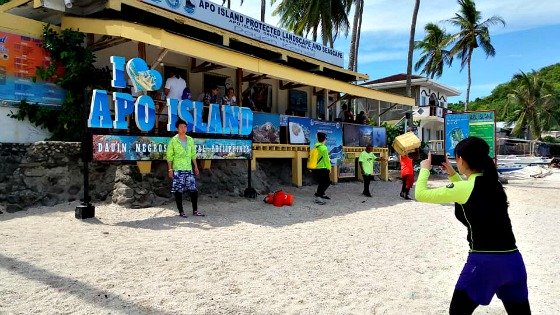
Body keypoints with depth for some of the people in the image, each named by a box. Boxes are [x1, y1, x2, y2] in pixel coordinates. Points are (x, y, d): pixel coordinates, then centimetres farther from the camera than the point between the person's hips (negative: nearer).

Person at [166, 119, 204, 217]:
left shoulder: (190, 140, 10)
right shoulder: (173, 140, -3)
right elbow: (169, 156, -2)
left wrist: (195, 166, 14)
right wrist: (170, 169, -7)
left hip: (189, 169, 4)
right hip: (178, 169, -4)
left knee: (194, 190, 2)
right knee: (178, 191, 0)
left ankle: (195, 211, 12)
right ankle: (181, 211, 10)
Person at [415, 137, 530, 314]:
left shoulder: (464, 188, -11)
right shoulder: (494, 183, 10)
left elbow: (421, 194, -5)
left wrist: (425, 169, 11)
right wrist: (451, 173, 26)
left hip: (484, 261, -7)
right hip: (513, 260, 7)